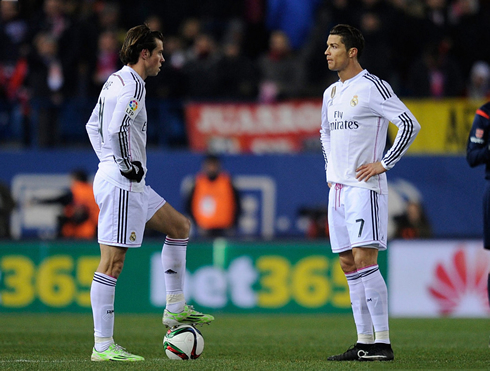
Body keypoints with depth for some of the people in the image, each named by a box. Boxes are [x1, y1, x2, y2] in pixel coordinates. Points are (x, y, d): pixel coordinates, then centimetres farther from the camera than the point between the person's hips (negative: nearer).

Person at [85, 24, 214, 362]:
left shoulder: (115, 81, 16)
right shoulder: (133, 84, -14)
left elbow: (94, 125, 25)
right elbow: (117, 128, -27)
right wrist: (126, 164, -18)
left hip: (130, 183, 11)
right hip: (122, 183, -11)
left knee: (180, 226, 19)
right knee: (112, 262, -9)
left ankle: (175, 308, 19)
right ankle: (103, 346, -8)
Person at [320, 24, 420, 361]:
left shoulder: (372, 87, -9)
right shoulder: (331, 93, 16)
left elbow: (410, 125, -13)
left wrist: (384, 163, -14)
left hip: (364, 187, -8)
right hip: (338, 188, 8)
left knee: (364, 260, -15)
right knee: (349, 265, 7)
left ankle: (383, 342, -14)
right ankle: (364, 342, 10)